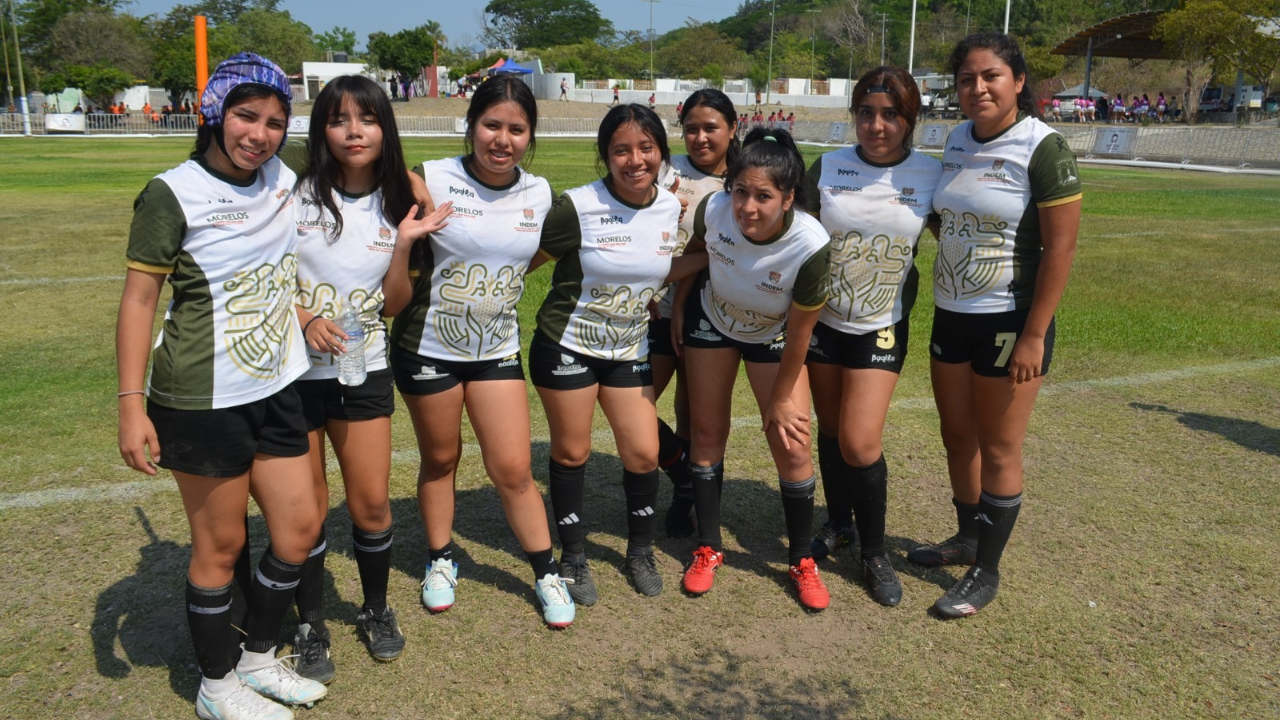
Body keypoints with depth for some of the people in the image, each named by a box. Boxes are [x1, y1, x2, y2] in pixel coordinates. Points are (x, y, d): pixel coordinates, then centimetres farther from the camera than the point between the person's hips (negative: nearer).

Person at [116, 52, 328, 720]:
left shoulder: (283, 177, 5)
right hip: (202, 399, -6)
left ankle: (258, 660, 34)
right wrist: (131, 405, -16)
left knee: (300, 528, 11)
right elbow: (138, 300, -11)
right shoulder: (173, 193, -12)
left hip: (275, 389, 6)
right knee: (221, 547, 6)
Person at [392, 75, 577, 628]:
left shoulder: (539, 194, -2)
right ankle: (441, 560, 36)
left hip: (496, 350, 2)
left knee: (513, 470, 3)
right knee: (439, 460, 14)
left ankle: (546, 574, 21)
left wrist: (490, 287, 3)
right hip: (428, 348, -2)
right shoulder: (430, 182, -13)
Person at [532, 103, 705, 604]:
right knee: (572, 452, 8)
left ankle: (640, 551, 28)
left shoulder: (673, 209, -3)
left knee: (644, 454, 3)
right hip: (567, 346, -4)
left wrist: (711, 254, -1)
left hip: (629, 351, 4)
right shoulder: (578, 206, -18)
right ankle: (573, 558, 28)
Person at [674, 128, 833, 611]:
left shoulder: (810, 246, -36)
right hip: (711, 320, 2)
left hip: (773, 336, -2)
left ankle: (802, 562, 14)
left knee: (791, 445, -5)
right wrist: (679, 307, 6)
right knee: (708, 432, 6)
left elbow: (798, 335, -22)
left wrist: (780, 400, -11)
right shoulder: (713, 210, -30)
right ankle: (707, 550, 21)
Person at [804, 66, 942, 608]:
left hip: (881, 328, -2)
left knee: (860, 441, -8)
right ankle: (838, 523, 37)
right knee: (831, 430, 13)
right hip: (821, 320, 2)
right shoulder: (826, 168, -5)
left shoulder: (931, 176, -6)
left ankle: (875, 553, 13)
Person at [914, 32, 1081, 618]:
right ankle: (967, 537, 37)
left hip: (1009, 321, -6)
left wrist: (1034, 336, -18)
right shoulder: (957, 142, 5)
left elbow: (1060, 247, -16)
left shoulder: (1043, 148, -14)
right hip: (950, 314, 6)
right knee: (957, 436, 17)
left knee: (998, 450, 5)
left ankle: (986, 571, 19)